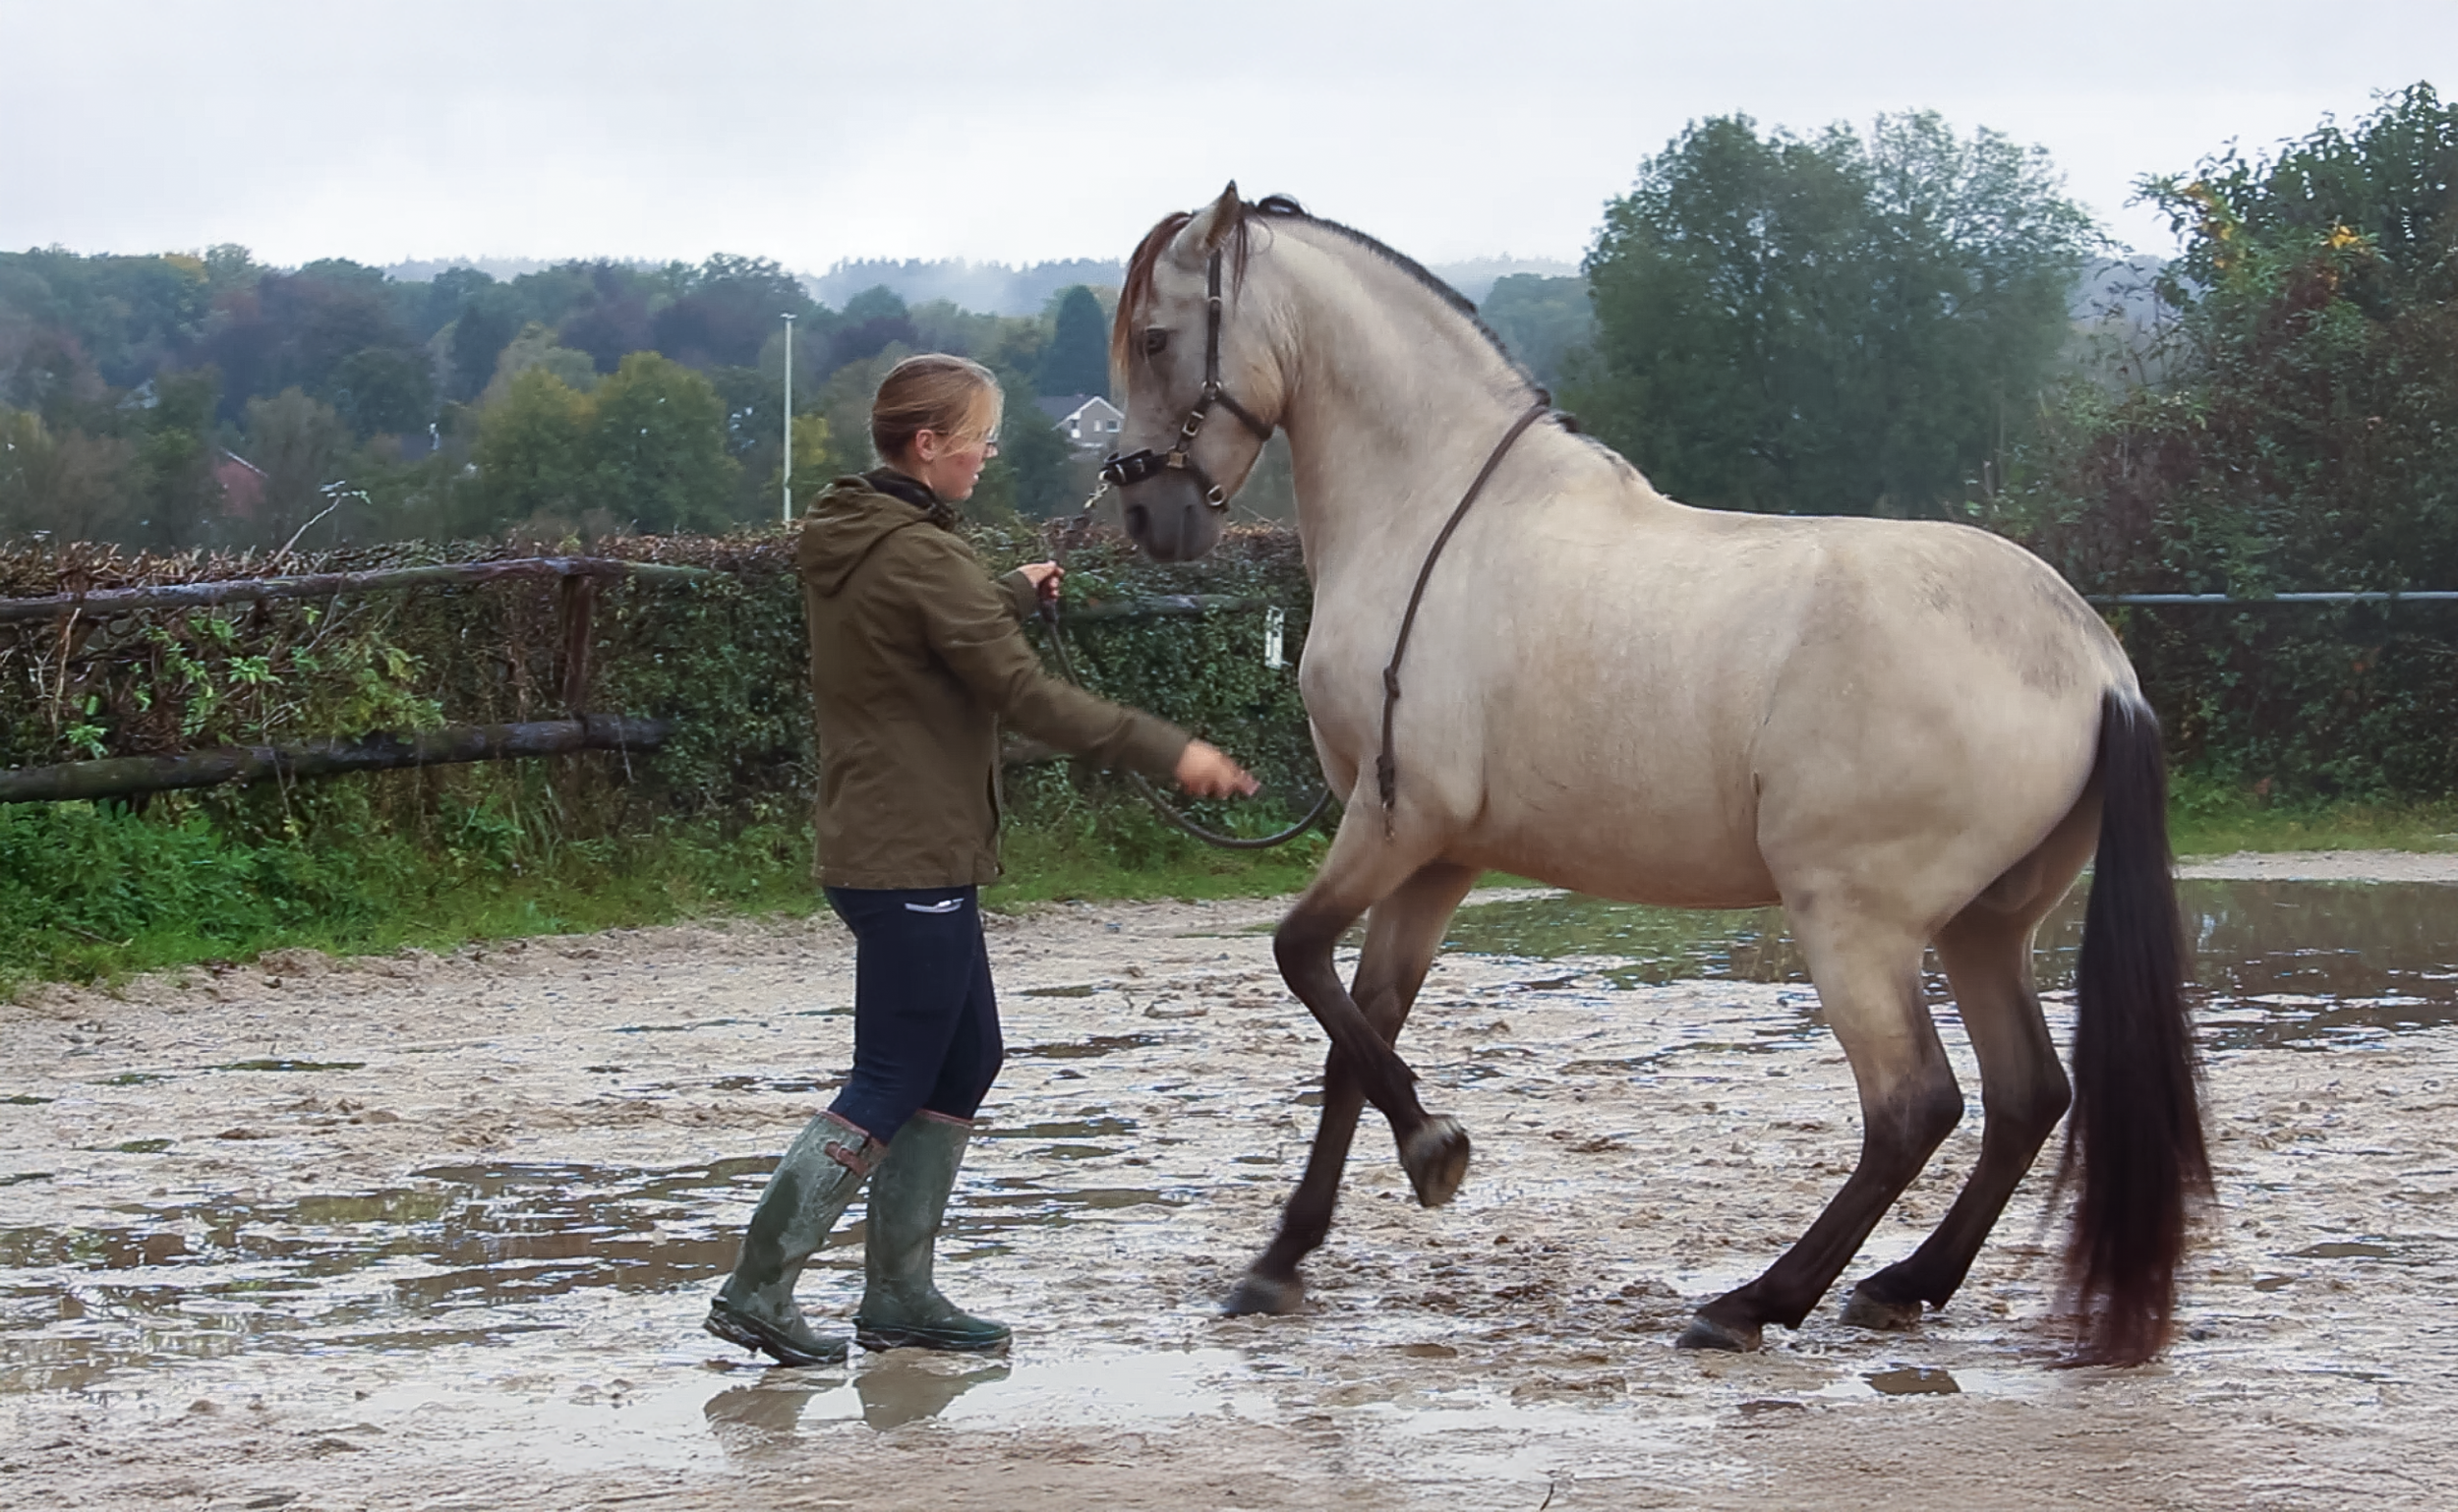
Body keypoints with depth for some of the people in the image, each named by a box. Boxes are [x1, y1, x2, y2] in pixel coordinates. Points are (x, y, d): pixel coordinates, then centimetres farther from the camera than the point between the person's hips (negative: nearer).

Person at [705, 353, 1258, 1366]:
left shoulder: (845, 542, 11)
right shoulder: (919, 555, -19)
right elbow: (1025, 694, -21)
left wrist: (1018, 593, 46)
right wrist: (1168, 752, -18)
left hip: (875, 851, 10)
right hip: (915, 861, -10)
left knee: (964, 1063, 16)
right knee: (889, 1090, -3)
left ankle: (898, 1292, 18)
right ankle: (756, 1289, -2)